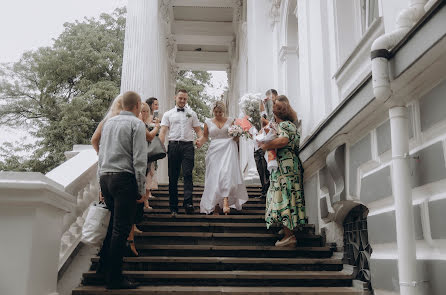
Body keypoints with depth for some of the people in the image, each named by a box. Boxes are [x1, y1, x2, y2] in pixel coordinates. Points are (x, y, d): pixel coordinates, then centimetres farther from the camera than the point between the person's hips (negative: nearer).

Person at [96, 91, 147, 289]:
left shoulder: (108, 123, 16)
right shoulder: (136, 124, -5)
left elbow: (101, 153, 18)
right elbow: (139, 159, -11)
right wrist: (141, 188, -7)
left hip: (105, 177, 7)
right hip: (124, 178, -7)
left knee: (114, 223, 20)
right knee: (121, 229, -3)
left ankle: (104, 266, 26)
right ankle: (114, 278, 0)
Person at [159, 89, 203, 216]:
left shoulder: (191, 113, 15)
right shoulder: (168, 114, 12)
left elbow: (198, 129, 11)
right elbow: (163, 131, 4)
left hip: (187, 145, 0)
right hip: (173, 145, 1)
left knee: (187, 174, -13)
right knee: (173, 177, 3)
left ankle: (188, 203, -18)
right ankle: (173, 207, 8)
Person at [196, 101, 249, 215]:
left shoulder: (230, 121, 9)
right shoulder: (208, 122, 10)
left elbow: (236, 137, 16)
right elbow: (205, 136, 15)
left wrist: (237, 135, -6)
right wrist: (200, 142, -5)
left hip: (228, 149, -1)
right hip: (215, 150, 1)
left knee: (227, 174, -18)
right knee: (214, 177, -2)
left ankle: (225, 202, -23)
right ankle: (215, 205, 6)